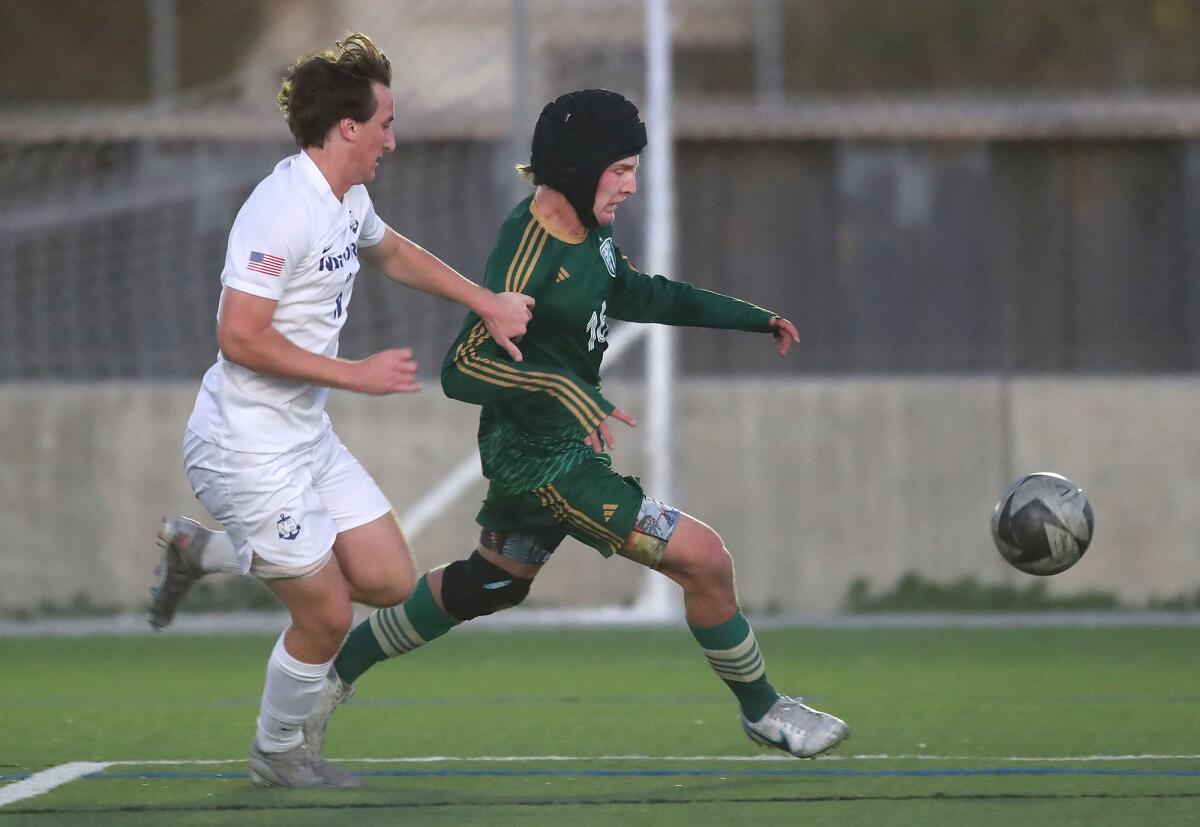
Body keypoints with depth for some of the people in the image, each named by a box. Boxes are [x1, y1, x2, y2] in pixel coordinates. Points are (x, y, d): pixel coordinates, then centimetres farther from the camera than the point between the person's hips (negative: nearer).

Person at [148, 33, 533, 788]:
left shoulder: (348, 200, 7)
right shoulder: (283, 210, -23)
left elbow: (391, 252, 31)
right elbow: (241, 337, -27)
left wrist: (487, 302, 25)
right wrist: (356, 375, -22)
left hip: (307, 436, 9)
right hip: (248, 447, -9)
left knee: (390, 582, 6)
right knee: (326, 617, -3)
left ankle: (201, 551, 20)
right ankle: (277, 753, 24)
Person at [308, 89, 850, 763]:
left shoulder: (587, 230, 2)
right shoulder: (529, 258, -27)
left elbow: (640, 294, 21)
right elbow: (463, 368, -31)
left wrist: (754, 318, 20)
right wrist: (562, 387, -43)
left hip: (555, 446, 10)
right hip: (540, 461, -10)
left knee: (492, 583, 27)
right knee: (704, 558, -9)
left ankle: (335, 673, 37)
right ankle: (762, 710, 11)